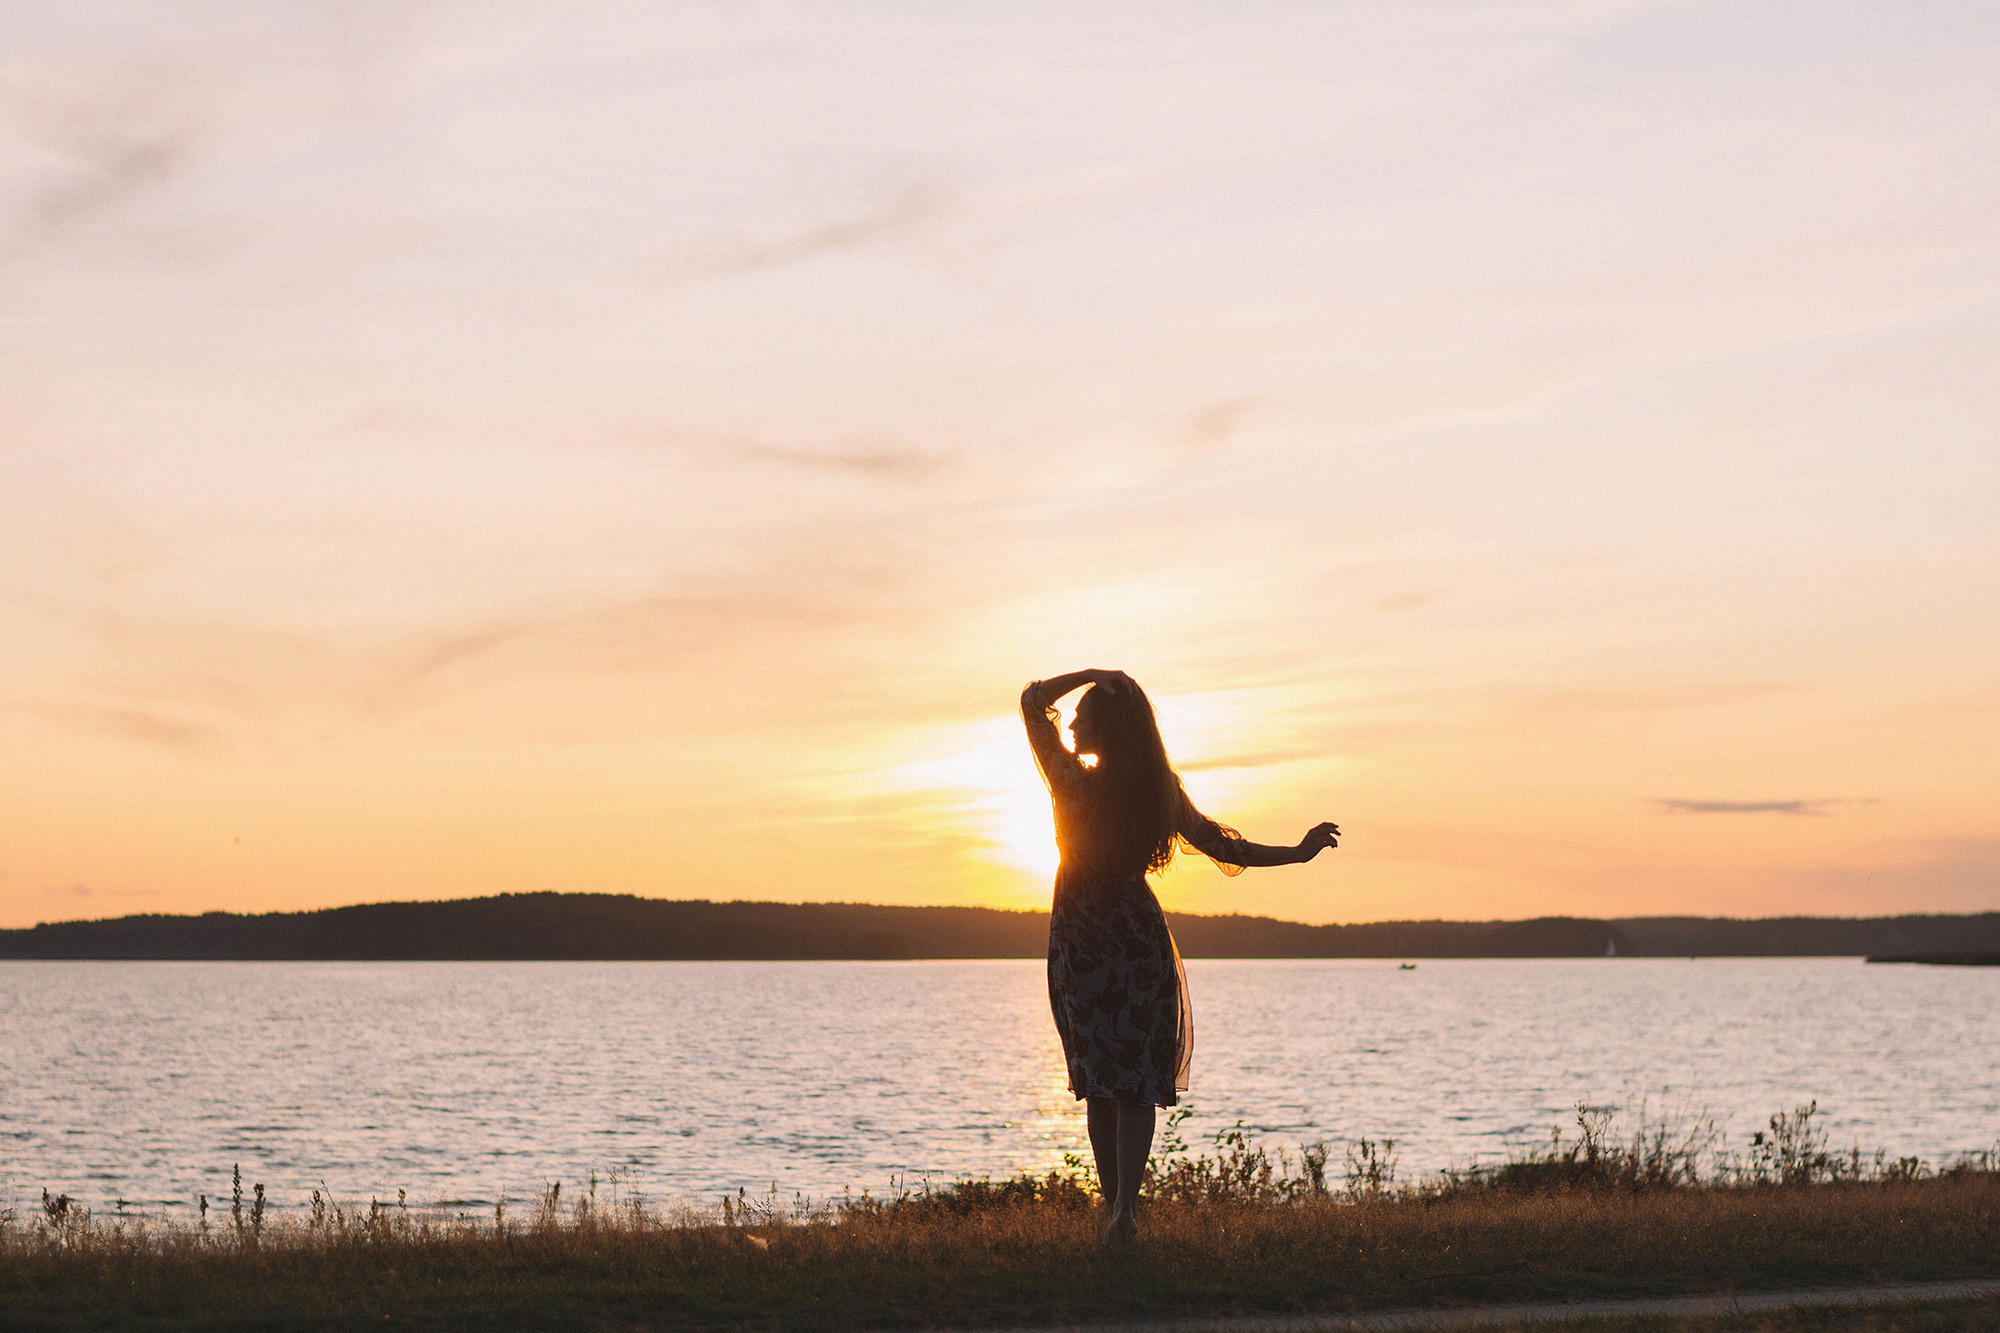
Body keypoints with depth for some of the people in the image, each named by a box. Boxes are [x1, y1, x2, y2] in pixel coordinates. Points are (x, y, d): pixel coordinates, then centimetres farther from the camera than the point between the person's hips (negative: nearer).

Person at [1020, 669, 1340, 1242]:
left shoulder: (1073, 780, -11)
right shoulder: (1160, 791, -4)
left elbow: (1033, 700, -1)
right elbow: (1221, 845, 4)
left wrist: (1092, 675, -4)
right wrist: (1299, 852, 14)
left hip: (1079, 942, -2)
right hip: (1141, 937, 2)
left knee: (1098, 1085, 8)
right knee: (1137, 1084, 3)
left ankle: (1116, 1207, 6)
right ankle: (1125, 1207, -12)